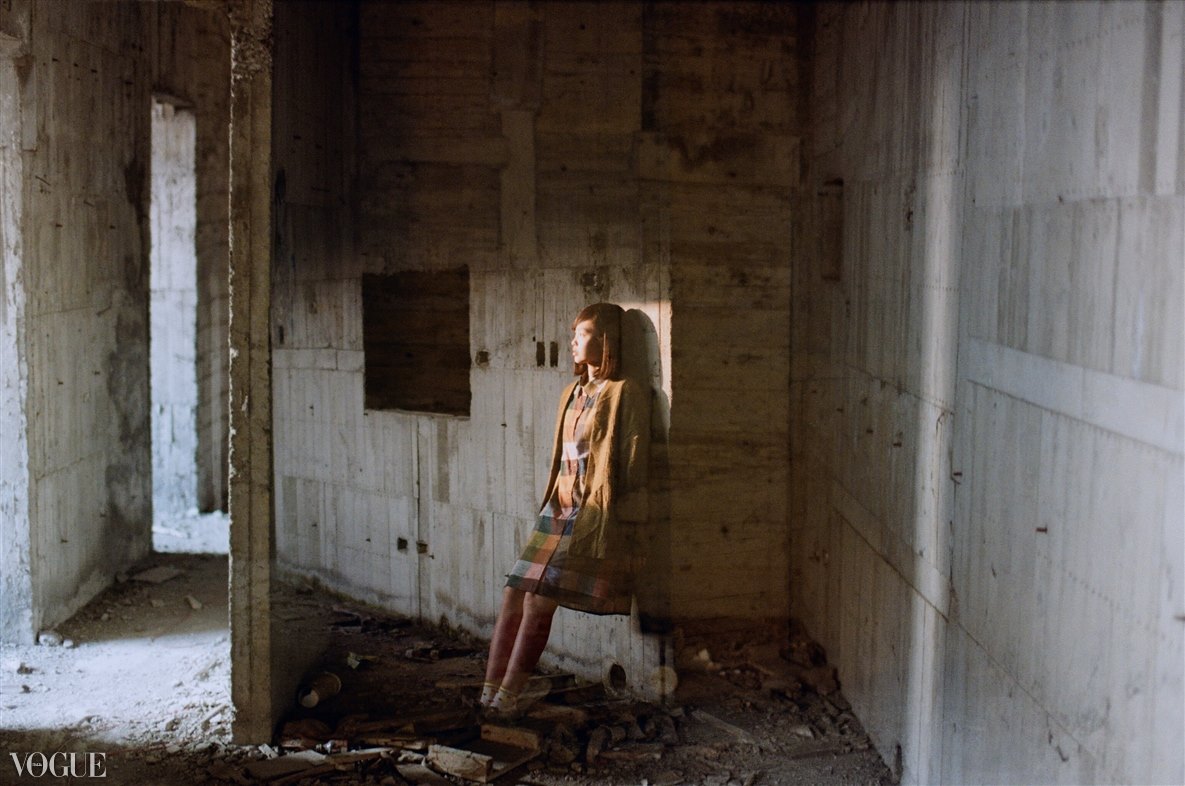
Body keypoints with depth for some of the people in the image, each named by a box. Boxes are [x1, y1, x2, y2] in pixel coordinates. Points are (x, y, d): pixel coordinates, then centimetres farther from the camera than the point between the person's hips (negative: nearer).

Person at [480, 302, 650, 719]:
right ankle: (489, 695, 0)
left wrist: (616, 525, -14)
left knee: (538, 602, -14)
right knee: (513, 597, -2)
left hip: (596, 514, -8)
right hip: (559, 511, 8)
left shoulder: (626, 394, -8)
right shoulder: (572, 394, 17)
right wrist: (553, 508, 15)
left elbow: (633, 465, -11)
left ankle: (506, 700, -8)